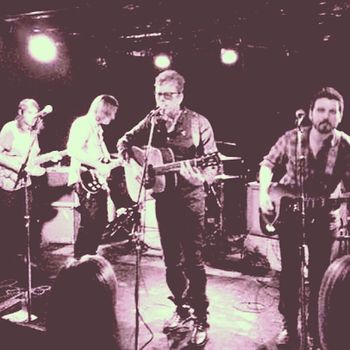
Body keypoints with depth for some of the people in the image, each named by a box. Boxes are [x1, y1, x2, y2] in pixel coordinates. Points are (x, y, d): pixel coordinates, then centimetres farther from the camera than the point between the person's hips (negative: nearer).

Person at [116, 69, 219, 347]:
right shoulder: (152, 120, 5)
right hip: (164, 199, 5)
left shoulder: (198, 123, -9)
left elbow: (213, 165, -11)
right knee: (172, 260, 14)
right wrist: (131, 163, -4)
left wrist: (201, 178, -32)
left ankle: (201, 319, 11)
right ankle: (183, 308, 32)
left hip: (190, 199, -5)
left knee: (193, 260, -2)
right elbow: (126, 141, 17)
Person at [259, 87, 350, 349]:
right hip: (288, 213, 2)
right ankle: (290, 326, 29)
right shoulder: (291, 138, -7)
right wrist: (264, 193, -7)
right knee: (289, 272, 11)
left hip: (324, 218, -1)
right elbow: (268, 164, 5)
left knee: (319, 276, 6)